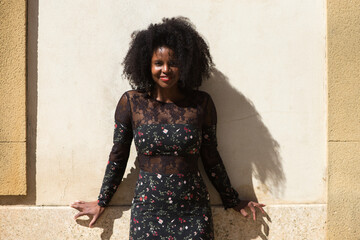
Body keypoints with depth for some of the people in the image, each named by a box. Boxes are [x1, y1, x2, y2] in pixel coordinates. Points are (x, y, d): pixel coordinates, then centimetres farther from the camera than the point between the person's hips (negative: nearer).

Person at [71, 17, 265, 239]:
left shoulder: (202, 103, -1)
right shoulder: (131, 102, -2)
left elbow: (211, 158, 8)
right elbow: (118, 156, 7)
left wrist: (233, 201, 15)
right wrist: (102, 202, 13)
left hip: (193, 211, 0)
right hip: (148, 210, 0)